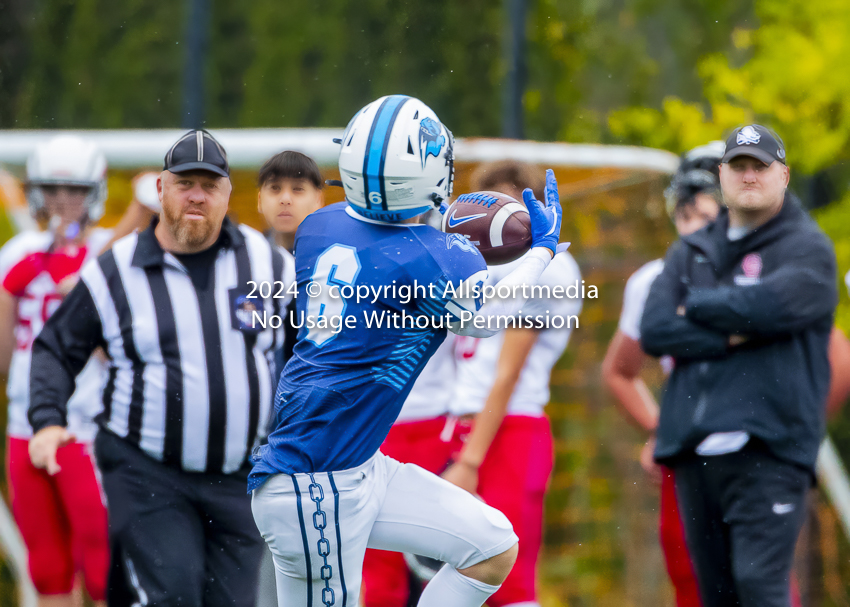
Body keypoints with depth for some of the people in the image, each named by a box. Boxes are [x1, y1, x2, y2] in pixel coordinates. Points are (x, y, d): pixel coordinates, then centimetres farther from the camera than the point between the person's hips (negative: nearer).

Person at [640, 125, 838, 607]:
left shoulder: (808, 248, 4)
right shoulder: (690, 254, 20)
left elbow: (771, 306, -16)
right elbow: (654, 331, 4)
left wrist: (696, 306, 1)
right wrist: (732, 336, -9)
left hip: (769, 447, -5)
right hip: (695, 451, 5)